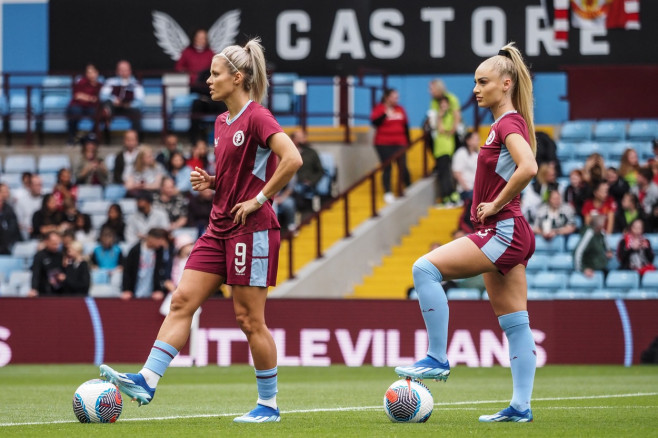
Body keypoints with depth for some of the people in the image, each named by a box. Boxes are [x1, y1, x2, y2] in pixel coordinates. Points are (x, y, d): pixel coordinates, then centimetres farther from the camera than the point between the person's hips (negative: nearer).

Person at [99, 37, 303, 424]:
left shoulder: (257, 117, -12)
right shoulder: (222, 123, 15)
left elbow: (292, 159, -24)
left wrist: (260, 199, -19)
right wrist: (209, 182, 6)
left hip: (252, 229, -9)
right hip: (220, 228, 9)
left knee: (249, 318, -3)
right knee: (183, 301, -1)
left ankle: (269, 404, 8)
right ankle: (147, 381, -5)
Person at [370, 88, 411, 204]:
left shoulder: (400, 109, 11)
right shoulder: (379, 108, -1)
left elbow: (405, 126, 16)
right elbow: (374, 122, -13)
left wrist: (408, 141, 15)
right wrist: (385, 114, -24)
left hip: (399, 143, 3)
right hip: (384, 144, -3)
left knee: (403, 167, -3)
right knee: (387, 168, -2)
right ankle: (388, 193, 1)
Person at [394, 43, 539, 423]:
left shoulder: (509, 123, -11)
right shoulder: (505, 124, 18)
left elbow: (528, 168, -29)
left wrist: (496, 205, -18)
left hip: (504, 231, -10)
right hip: (501, 234, 10)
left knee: (426, 268, -17)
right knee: (515, 323, 8)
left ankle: (438, 359, -15)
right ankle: (521, 406, 8)